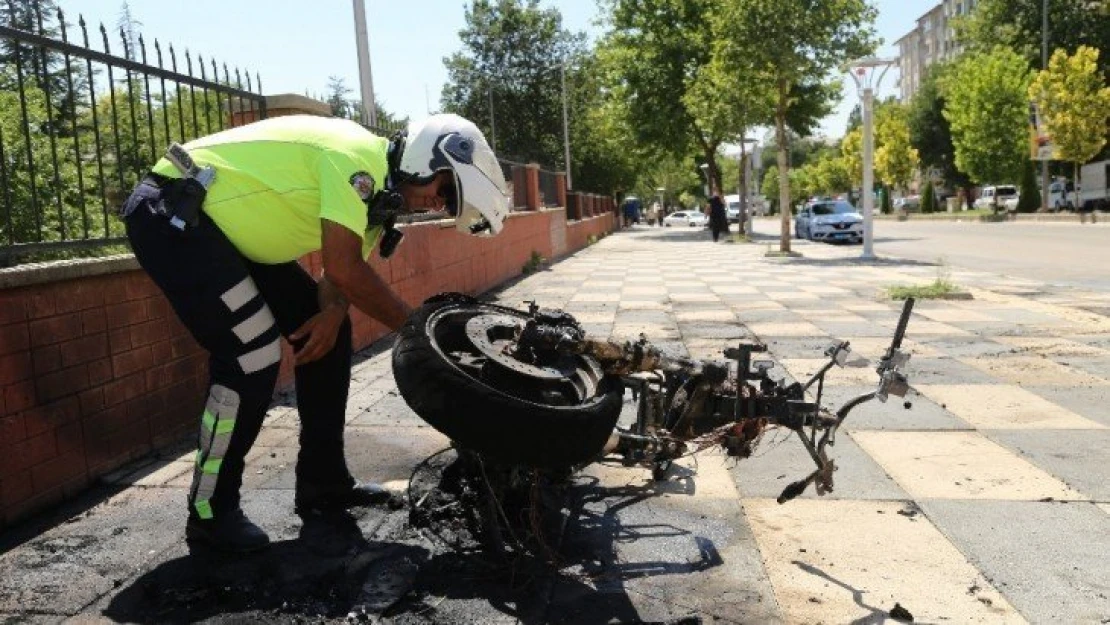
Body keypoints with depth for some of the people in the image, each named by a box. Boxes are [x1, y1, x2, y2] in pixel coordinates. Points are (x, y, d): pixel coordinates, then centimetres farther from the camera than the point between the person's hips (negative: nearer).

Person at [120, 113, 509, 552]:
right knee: (253, 356, -18)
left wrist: (333, 314, -15)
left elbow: (346, 269, 7)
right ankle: (209, 513, 0)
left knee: (326, 334, 5)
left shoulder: (376, 187, 8)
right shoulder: (358, 156, -24)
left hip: (224, 225, 10)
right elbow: (343, 270, -29)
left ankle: (323, 482, 14)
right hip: (170, 216, -10)